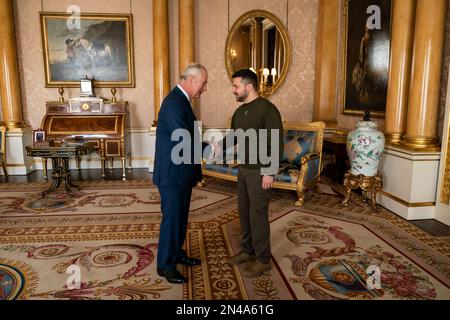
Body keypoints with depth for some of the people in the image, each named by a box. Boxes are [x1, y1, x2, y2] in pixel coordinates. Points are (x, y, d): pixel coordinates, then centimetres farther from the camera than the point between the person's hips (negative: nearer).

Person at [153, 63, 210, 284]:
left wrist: (207, 147, 5)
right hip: (172, 174, -10)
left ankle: (177, 254, 37)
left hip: (182, 174, 10)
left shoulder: (182, 100, 11)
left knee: (181, 217, 20)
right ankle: (165, 265, 19)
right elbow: (185, 143, -27)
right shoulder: (174, 103, -21)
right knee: (172, 218, 3)